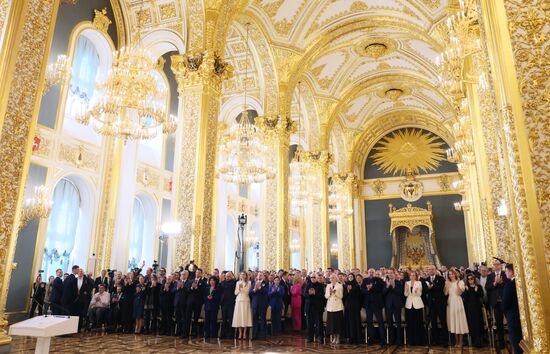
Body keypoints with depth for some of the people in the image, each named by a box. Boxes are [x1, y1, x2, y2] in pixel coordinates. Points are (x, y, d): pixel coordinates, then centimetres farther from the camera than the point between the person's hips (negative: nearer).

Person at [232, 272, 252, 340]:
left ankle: (244, 333, 0)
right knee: (239, 316, -1)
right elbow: (235, 293, 10)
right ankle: (240, 333, 5)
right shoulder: (238, 283, 14)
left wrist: (242, 287, -8)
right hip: (239, 301, 3)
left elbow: (247, 291, -6)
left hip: (245, 301, -3)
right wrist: (239, 288, -6)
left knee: (245, 316, -6)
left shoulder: (248, 283, 3)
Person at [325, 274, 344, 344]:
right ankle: (332, 338, 12)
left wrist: (334, 292, -15)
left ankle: (337, 338, 7)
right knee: (331, 322, 2)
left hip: (338, 307, -3)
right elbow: (326, 296, 8)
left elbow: (341, 296, -4)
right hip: (330, 307, 3)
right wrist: (330, 293, -10)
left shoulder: (340, 286, 3)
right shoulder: (328, 286, 13)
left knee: (338, 322, -2)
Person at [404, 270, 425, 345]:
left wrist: (416, 291, -24)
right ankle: (411, 341, 10)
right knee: (410, 323, 2)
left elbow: (420, 294, -3)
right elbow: (406, 294, 4)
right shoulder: (407, 283, 8)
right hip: (409, 304, 2)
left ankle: (419, 341, 7)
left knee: (418, 323, -2)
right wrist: (406, 289, -15)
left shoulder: (419, 283, 0)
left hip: (417, 304, -2)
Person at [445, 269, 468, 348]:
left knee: (459, 320, -1)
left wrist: (457, 284, -24)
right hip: (450, 302, 4)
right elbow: (445, 293, -3)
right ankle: (457, 341, 17)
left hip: (457, 302, -4)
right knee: (453, 321, 7)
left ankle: (460, 342, 7)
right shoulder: (448, 283, 10)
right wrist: (447, 284, -8)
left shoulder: (460, 282, -1)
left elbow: (460, 292, -13)